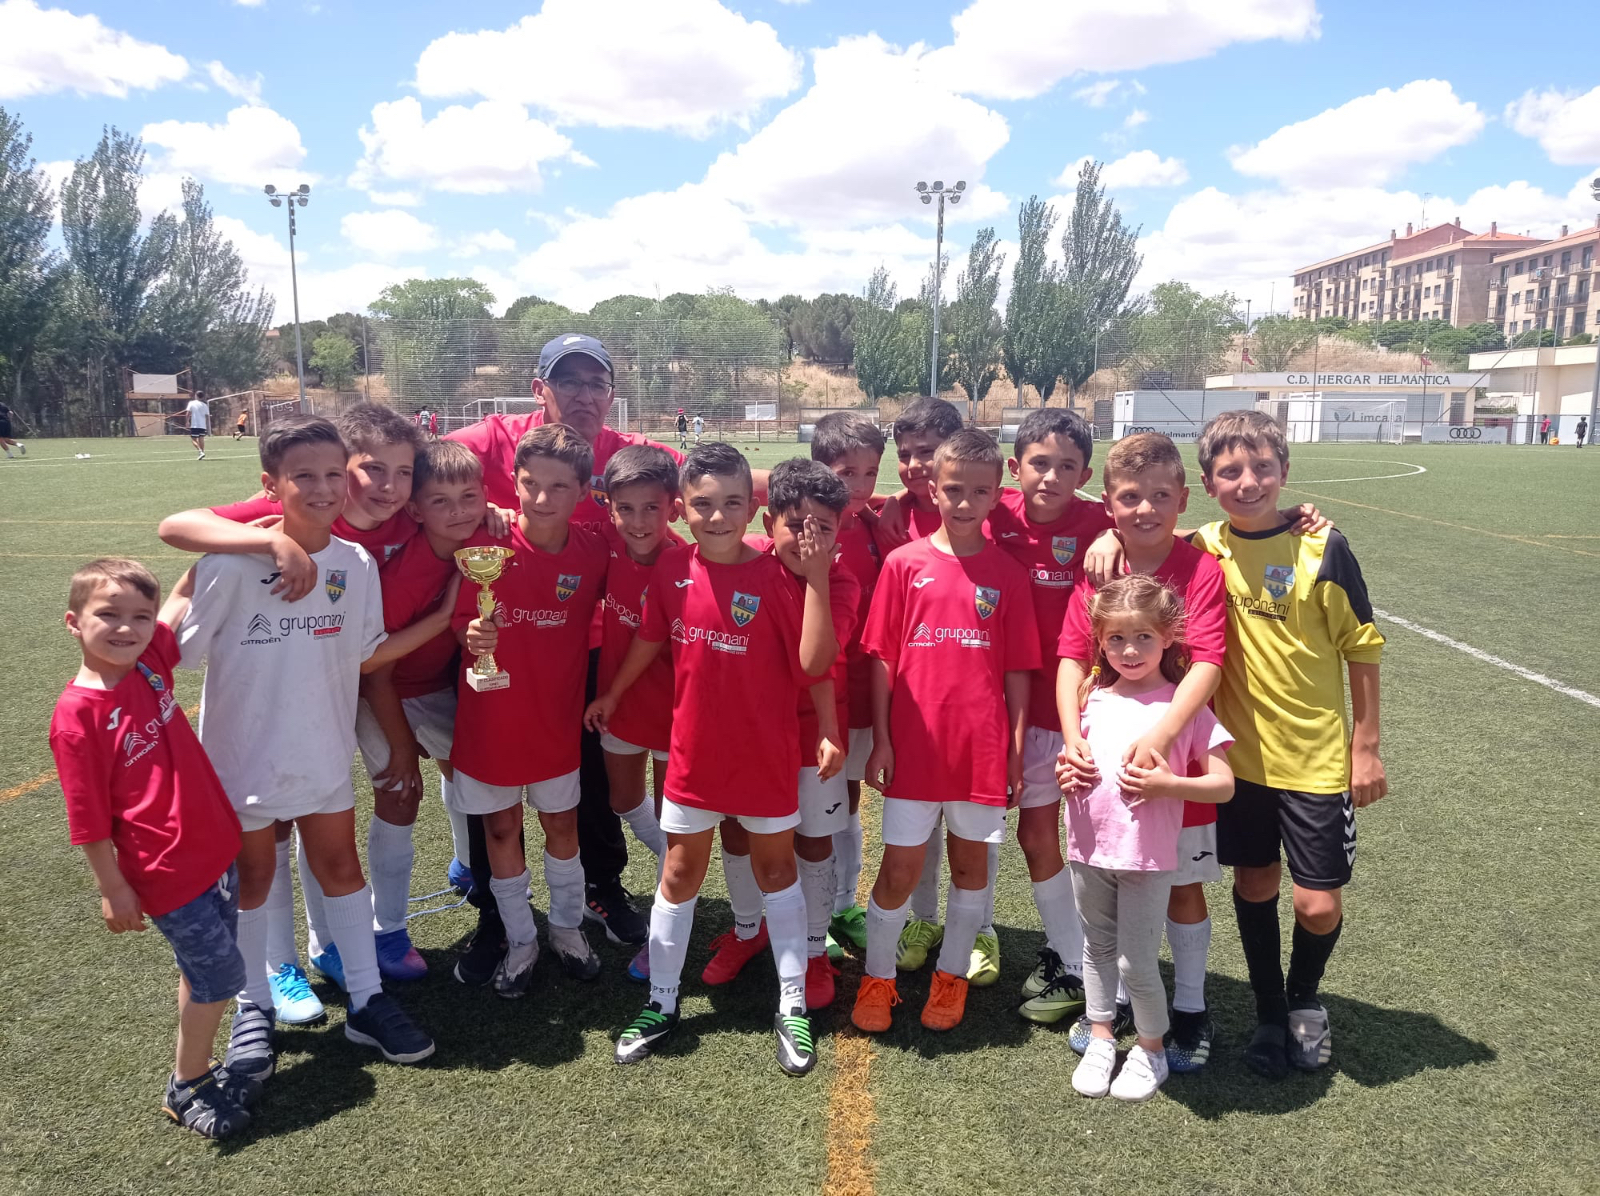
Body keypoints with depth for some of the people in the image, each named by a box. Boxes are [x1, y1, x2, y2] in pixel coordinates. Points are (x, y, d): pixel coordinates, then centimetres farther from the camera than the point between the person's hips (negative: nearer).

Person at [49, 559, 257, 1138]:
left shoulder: (152, 663, -4)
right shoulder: (77, 714, -20)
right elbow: (89, 817, -14)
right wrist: (113, 889, -9)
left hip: (216, 847, 7)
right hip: (167, 871, -7)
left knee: (205, 967, 19)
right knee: (218, 972, 3)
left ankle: (196, 1069, 38)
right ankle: (188, 1086, 25)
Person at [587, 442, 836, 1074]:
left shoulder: (774, 576, -16)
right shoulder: (672, 569, -7)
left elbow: (814, 662, -22)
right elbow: (650, 636, 10)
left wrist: (816, 579, -31)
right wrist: (613, 693, 21)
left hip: (765, 754, -3)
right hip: (693, 751, 3)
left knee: (775, 867, 13)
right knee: (680, 874, 13)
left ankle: (792, 1005, 26)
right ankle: (661, 1004, 30)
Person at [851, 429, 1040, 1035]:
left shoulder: (1009, 574, 0)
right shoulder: (904, 563, -2)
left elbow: (1018, 669, 2)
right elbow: (882, 657, 0)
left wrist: (1016, 751, 0)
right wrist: (880, 739, -3)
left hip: (983, 747, 1)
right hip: (914, 743, -1)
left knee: (970, 861, 14)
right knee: (899, 867, 6)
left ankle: (951, 975, 32)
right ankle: (877, 978, 25)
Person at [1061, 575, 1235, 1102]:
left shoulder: (1184, 704, -7)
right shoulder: (1093, 698, 5)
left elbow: (1224, 784, -7)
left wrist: (1166, 784, -21)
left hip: (1147, 856, -4)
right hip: (1089, 846, 4)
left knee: (1136, 961, 3)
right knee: (1097, 948, 17)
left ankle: (1151, 1048, 27)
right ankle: (1100, 1039, 35)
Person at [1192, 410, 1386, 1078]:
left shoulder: (1321, 548, -12)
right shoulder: (1205, 549, -4)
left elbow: (1362, 649, -5)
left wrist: (1366, 747, -4)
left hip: (1318, 757, -2)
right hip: (1240, 751, 2)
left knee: (1318, 904, 2)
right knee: (1254, 885, 14)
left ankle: (1304, 1001, 33)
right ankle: (1269, 1014, 35)